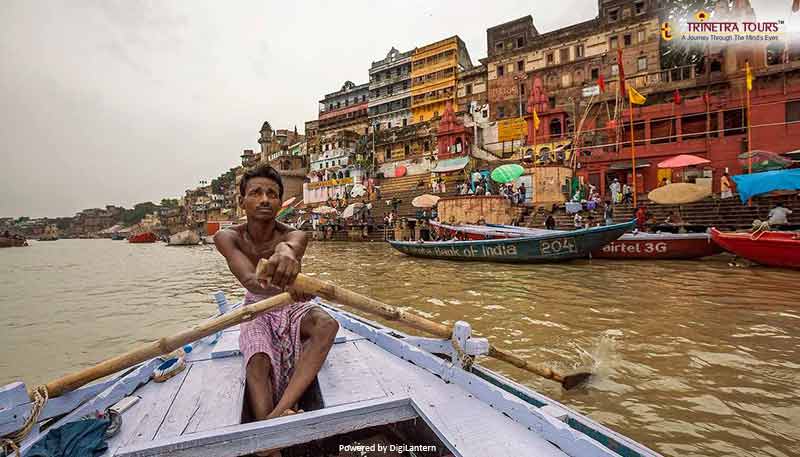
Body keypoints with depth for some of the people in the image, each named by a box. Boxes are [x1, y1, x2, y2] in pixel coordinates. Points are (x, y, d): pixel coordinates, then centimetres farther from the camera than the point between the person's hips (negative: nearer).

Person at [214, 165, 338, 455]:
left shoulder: (295, 236, -18)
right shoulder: (227, 238, -17)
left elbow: (292, 244, -45)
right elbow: (248, 279, -36)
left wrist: (284, 250, -72)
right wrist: (279, 282, -60)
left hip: (293, 306, 0)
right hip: (257, 311, 0)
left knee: (327, 325, -31)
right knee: (258, 363, -29)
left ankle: (278, 413, -38)